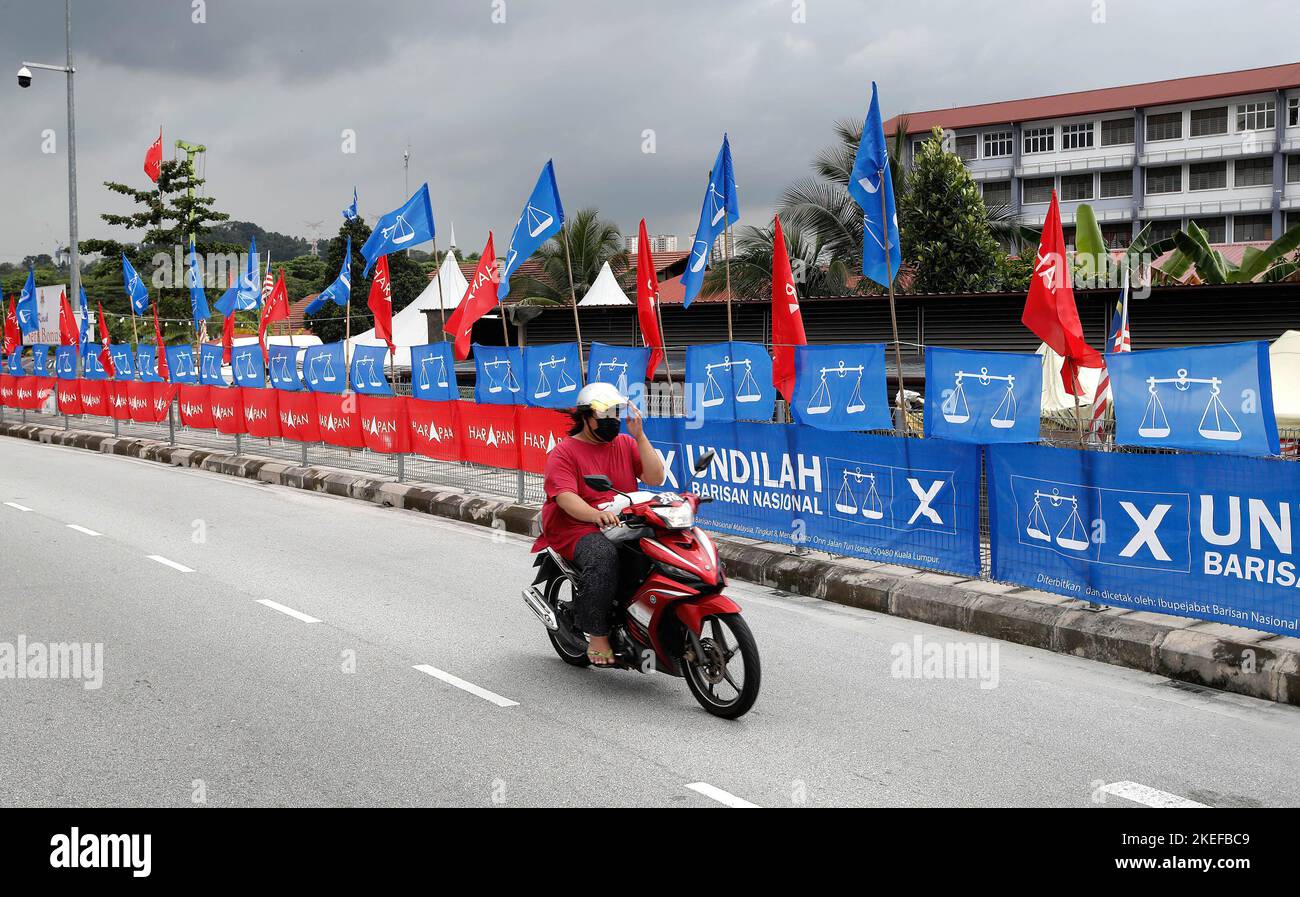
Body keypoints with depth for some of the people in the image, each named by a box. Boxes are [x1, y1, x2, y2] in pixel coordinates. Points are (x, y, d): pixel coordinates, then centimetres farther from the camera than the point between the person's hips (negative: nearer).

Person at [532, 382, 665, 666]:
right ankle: (597, 635, -29)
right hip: (577, 528, -5)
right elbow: (565, 496, -15)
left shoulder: (625, 443, 16)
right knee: (604, 555, -38)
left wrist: (640, 436, -3)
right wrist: (596, 515, -34)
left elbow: (655, 479, 5)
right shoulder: (564, 452, 1)